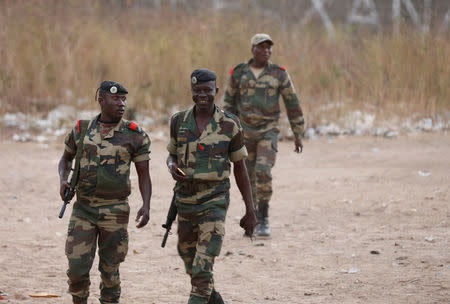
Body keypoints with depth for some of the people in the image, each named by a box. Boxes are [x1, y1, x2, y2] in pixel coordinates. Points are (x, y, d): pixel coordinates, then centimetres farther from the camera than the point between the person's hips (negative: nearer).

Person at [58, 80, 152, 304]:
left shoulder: (135, 135, -2)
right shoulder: (81, 131, 3)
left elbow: (143, 174, 1)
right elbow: (66, 158, 18)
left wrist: (146, 206, -13)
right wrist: (63, 181, -2)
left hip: (115, 212, -1)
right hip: (83, 210, 1)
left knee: (109, 271, 4)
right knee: (77, 268, -4)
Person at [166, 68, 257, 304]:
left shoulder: (229, 125, -6)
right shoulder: (179, 121, 1)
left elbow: (239, 167, 3)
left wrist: (250, 210, 3)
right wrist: (172, 166, -9)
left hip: (214, 203, -4)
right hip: (185, 202, 4)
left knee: (202, 270, -14)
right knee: (192, 267, 17)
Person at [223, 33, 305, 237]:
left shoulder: (279, 74, -5)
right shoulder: (239, 73, -1)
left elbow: (292, 104, 2)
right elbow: (229, 103, 7)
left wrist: (298, 135, 2)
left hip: (268, 132, -2)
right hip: (245, 132, 2)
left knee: (263, 173, -19)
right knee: (249, 178, 8)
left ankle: (263, 221, -10)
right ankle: (253, 220, 25)